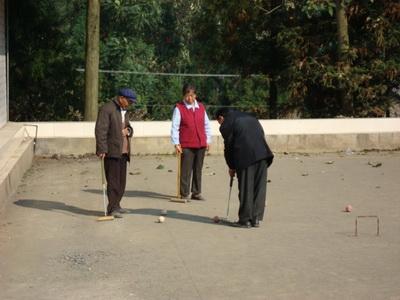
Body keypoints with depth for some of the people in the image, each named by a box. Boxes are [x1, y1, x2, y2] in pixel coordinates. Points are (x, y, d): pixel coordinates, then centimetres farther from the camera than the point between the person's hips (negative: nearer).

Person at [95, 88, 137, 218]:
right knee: (113, 180, -9)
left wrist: (128, 131, 3)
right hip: (111, 151, -9)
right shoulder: (107, 109, -9)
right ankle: (112, 209, -6)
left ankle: (116, 205, 21)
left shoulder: (124, 111, 19)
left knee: (121, 181, 11)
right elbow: (100, 130, -16)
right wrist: (102, 149, -22)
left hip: (123, 152, 9)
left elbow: (129, 127, 28)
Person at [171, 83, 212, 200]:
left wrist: (208, 140, 11)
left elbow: (206, 125, 16)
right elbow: (174, 127, -7)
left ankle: (196, 193, 20)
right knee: (186, 171, -2)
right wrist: (176, 143, -11)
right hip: (186, 146, -5)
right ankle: (184, 194, 5)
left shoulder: (201, 107, 11)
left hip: (201, 145, 5)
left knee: (198, 170, 11)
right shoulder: (179, 108, -4)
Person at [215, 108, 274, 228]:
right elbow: (262, 134, 20)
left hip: (245, 157, -5)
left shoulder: (226, 125, 8)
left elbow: (228, 147, 8)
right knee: (259, 187, 11)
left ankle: (245, 220, 11)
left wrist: (231, 167, 22)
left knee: (245, 188, 5)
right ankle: (256, 219, 16)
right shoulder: (249, 117, 26)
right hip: (262, 154, 6)